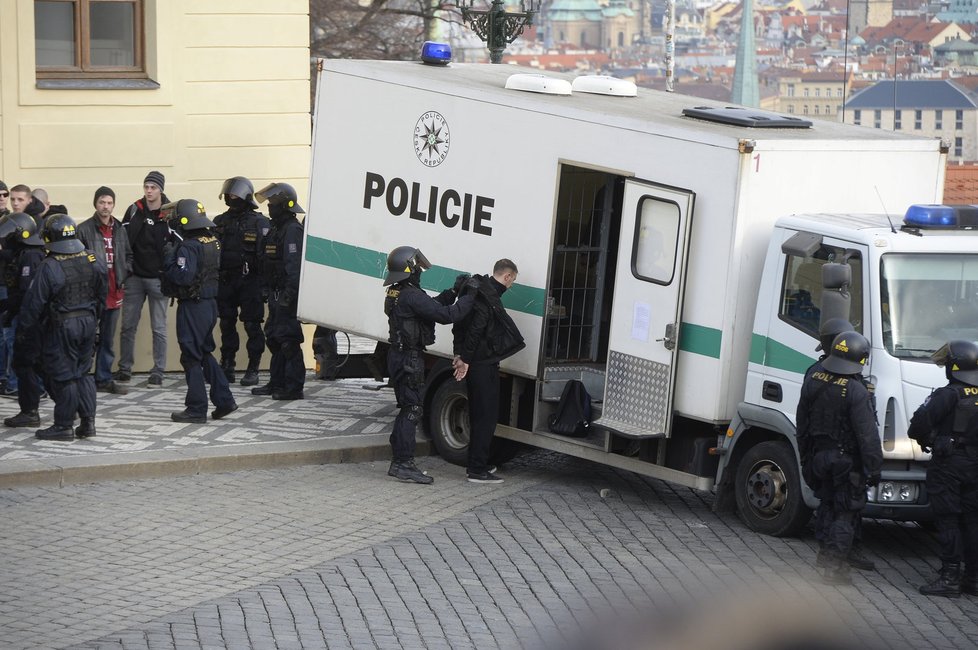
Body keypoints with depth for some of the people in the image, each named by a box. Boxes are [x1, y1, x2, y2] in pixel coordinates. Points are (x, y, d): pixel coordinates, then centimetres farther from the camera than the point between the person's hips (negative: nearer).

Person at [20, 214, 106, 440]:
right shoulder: (93, 261, 0)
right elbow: (101, 296, 10)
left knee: (62, 375, 3)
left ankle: (64, 425, 8)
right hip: (88, 322, 6)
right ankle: (88, 421, 14)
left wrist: (23, 329, -3)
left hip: (62, 326, -6)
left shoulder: (49, 267, -18)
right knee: (84, 372, 16)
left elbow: (35, 303, -14)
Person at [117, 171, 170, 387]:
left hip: (157, 278, -2)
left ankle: (158, 372, 6)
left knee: (159, 328, 2)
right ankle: (124, 370, 15)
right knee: (128, 326, 6)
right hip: (134, 277, 2)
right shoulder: (134, 210, 2)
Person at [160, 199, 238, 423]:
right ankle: (224, 400, 17)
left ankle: (196, 409, 1)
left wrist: (169, 259, -13)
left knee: (191, 357, -1)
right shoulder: (212, 241, 8)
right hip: (210, 303, 9)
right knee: (205, 353, 19)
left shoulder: (188, 247, -19)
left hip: (192, 306, -9)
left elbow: (183, 277, -27)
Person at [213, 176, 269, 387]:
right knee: (227, 324, 8)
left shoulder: (260, 223, -2)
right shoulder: (220, 222, 13)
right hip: (225, 280, 5)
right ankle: (227, 367, 16)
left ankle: (253, 369, 2)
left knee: (252, 325, -3)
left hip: (250, 281, -5)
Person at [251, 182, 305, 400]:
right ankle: (276, 383, 23)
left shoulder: (292, 230, -14)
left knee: (288, 341, -8)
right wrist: (266, 288, 17)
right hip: (277, 295, 11)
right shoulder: (277, 228, 17)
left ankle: (294, 388, -5)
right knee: (273, 339, 15)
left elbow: (294, 264, -22)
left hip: (287, 295, -11)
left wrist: (289, 294, -27)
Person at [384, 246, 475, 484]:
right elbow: (446, 315, -24)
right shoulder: (411, 296, -20)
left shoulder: (397, 294, 12)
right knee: (412, 409, -7)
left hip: (400, 356, 10)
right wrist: (470, 297, -14)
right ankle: (404, 464, -7)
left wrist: (453, 291, 8)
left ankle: (398, 462, 19)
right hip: (410, 359, -10)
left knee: (408, 409, 15)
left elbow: (433, 305, 17)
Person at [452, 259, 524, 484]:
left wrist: (460, 354, 15)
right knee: (487, 416, -5)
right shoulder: (489, 297, -18)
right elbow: (475, 328, -24)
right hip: (484, 364, -10)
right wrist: (465, 359, -19)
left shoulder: (481, 290, 14)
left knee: (479, 416, 17)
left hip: (475, 364, 10)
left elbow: (460, 325, 19)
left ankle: (477, 464, 25)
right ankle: (478, 470, -3)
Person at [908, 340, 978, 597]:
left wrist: (924, 438, 1)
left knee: (948, 521, -3)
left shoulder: (949, 395, -15)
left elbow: (920, 422, -20)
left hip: (948, 464, -6)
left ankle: (950, 578, -5)